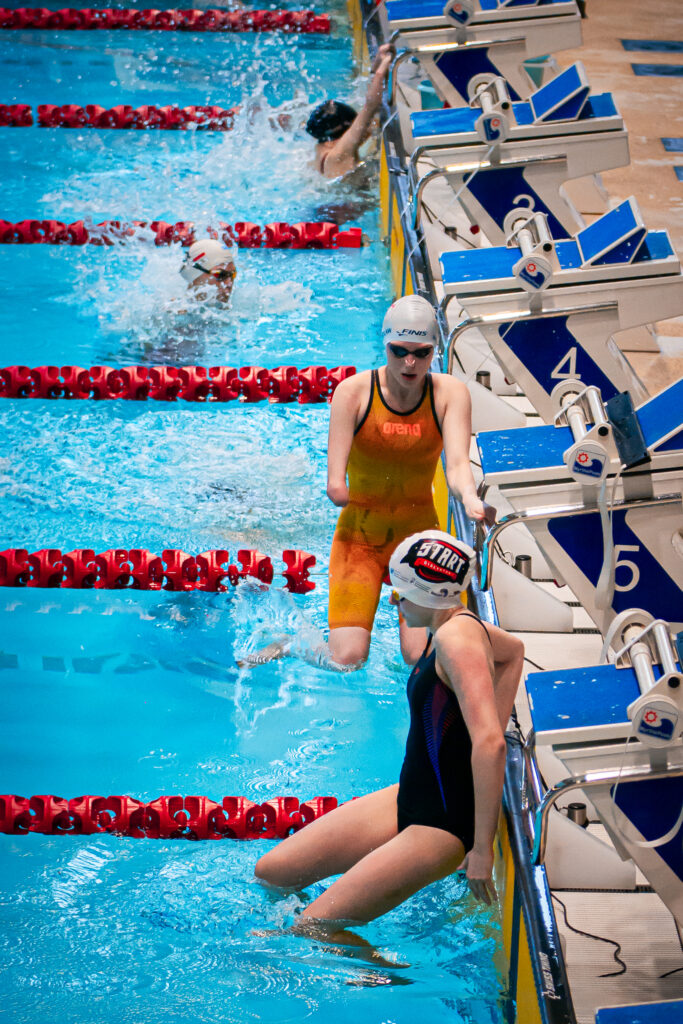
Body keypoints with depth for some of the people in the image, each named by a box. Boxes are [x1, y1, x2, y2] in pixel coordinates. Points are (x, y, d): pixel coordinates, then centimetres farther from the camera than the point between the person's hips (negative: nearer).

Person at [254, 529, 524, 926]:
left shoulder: (455, 637, -24)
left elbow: (490, 743, -33)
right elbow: (514, 650, 29)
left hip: (446, 824, -10)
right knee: (271, 873, 9)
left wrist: (482, 848, -30)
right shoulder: (454, 627, 5)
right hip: (410, 800, 10)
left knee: (317, 927, -12)